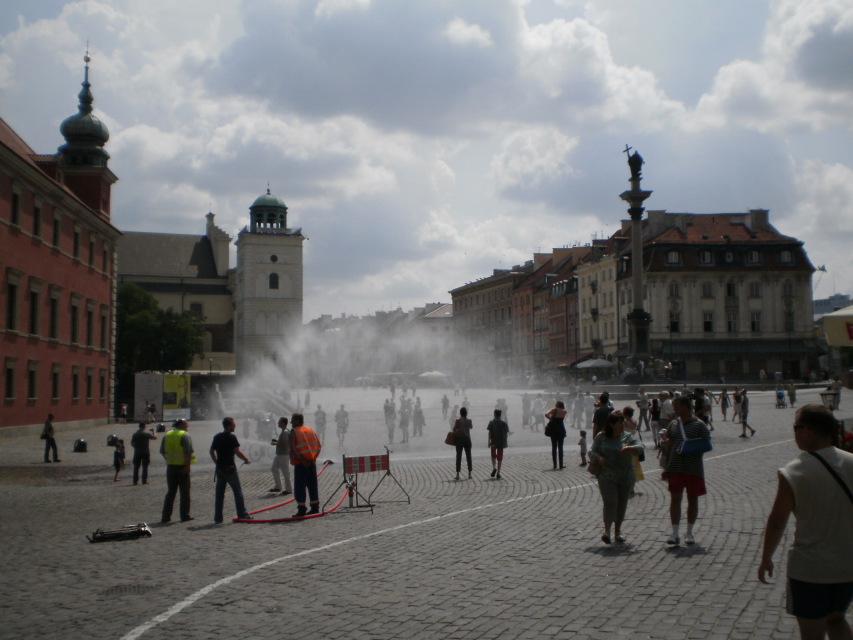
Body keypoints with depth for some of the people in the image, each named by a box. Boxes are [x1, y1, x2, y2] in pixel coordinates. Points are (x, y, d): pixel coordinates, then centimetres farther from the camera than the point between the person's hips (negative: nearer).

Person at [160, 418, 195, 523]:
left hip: (170, 467, 5)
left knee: (170, 492, 12)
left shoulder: (167, 436, 9)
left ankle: (166, 516, 9)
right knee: (184, 492, 4)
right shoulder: (185, 436, -9)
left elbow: (162, 451, 10)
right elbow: (188, 452, -18)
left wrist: (169, 460, 15)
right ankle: (185, 515, 6)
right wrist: (187, 466, -17)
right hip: (182, 466, -5)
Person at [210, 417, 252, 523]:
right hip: (230, 468, -6)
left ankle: (218, 518, 7)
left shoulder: (217, 437, 9)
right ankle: (242, 514, 7)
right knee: (237, 491, 4)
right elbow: (237, 452, -16)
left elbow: (211, 451, 12)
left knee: (219, 493, 8)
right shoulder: (231, 437, -12)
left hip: (219, 468, 6)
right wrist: (246, 460, -3)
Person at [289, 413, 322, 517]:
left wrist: (301, 460, -17)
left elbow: (293, 448, -18)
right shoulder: (310, 430, 13)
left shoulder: (294, 432, -5)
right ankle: (315, 507, 15)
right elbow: (319, 446, 9)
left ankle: (301, 509, -4)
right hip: (312, 462, 6)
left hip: (301, 463, -6)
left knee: (300, 486, -2)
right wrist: (314, 457, 3)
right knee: (312, 485, 13)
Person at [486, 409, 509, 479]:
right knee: (500, 458, 7)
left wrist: (489, 442, -6)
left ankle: (494, 468, -5)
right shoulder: (504, 423, 2)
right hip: (501, 442, 1)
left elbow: (490, 433, -9)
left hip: (494, 442, -1)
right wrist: (505, 441, 14)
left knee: (493, 455, 18)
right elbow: (507, 433, 2)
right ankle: (498, 473, 5)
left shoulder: (492, 423, -3)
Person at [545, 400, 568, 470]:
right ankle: (561, 465, 3)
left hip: (553, 430, -1)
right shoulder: (564, 411, -2)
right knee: (560, 448, 6)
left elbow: (546, 414, -22)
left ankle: (555, 465, 5)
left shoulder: (554, 410, -8)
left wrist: (550, 419, -8)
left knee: (554, 447, 8)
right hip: (561, 431, 1)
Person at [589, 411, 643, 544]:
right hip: (607, 477, -2)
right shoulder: (601, 437, 2)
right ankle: (607, 531, -17)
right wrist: (599, 458, -16)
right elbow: (591, 451, 4)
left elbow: (640, 447, -5)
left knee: (622, 504, 8)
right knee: (609, 502, -13)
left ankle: (618, 531, 22)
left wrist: (628, 448, -24)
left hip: (625, 477, 2)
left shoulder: (627, 437, 5)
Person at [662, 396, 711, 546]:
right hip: (675, 467, 3)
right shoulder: (673, 424, 11)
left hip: (694, 468, -3)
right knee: (675, 499, -1)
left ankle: (689, 533, 20)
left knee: (693, 499, 8)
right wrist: (666, 468, 13)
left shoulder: (699, 425, -4)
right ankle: (675, 534, 1)